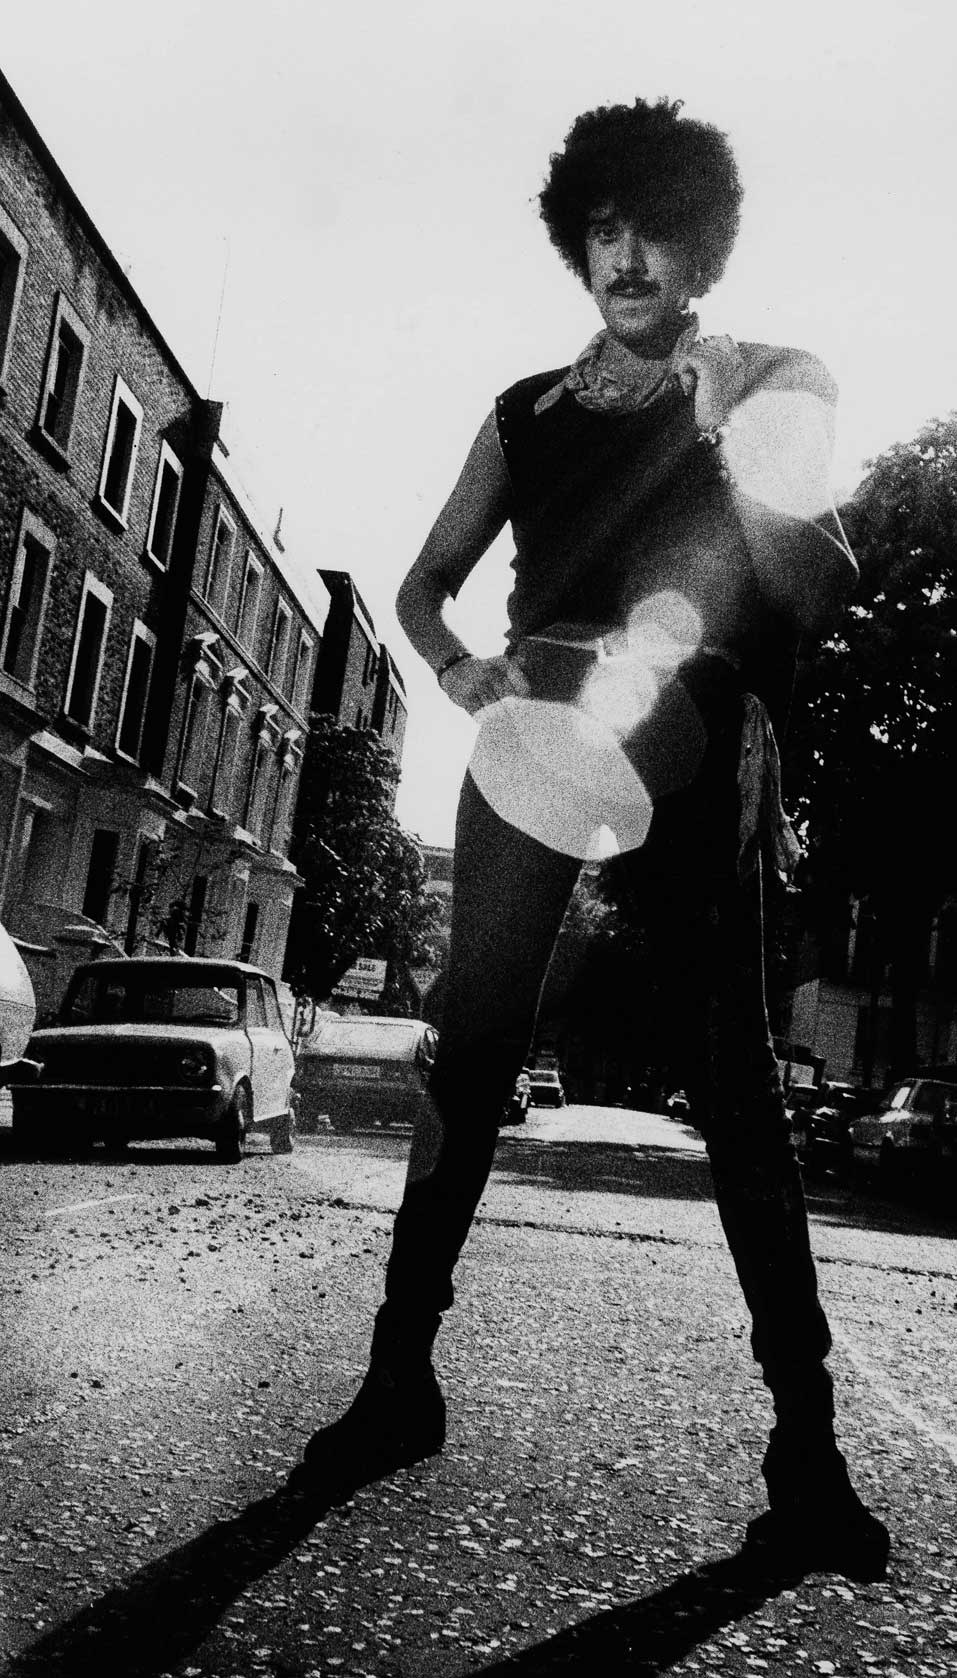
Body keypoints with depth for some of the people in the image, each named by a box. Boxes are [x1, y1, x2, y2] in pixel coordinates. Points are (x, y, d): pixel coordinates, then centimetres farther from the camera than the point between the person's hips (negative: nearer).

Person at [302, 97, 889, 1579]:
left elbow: (820, 596, 2)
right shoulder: (528, 414, 17)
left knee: (730, 1072, -7)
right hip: (534, 742, 3)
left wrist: (747, 450, -14)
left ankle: (805, 1441, -3)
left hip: (687, 758, -2)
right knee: (471, 1053, -3)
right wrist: (469, 677, -3)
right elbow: (424, 586, 18)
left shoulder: (773, 387, 11)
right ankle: (402, 1374, 5)